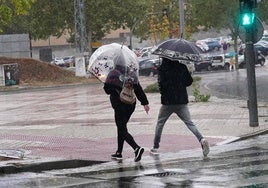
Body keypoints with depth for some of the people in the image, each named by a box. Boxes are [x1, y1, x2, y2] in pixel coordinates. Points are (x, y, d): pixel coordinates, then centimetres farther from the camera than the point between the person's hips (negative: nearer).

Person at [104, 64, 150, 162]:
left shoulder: (113, 74, -11)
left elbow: (107, 89, -8)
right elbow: (139, 89, 7)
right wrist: (145, 103, 10)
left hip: (120, 105, -7)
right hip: (131, 105, 7)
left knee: (122, 130, -5)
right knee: (121, 127, 20)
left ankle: (137, 148, -26)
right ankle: (119, 152, 25)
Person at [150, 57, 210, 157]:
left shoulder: (162, 68, -7)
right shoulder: (182, 67, 3)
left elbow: (161, 83, -15)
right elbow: (189, 81, 5)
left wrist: (163, 93, 5)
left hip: (168, 101, -2)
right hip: (182, 101, 2)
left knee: (160, 123, 15)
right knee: (189, 123, 1)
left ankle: (155, 147, 18)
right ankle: (202, 139, -22)